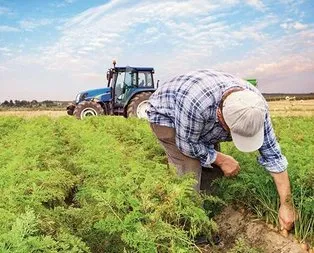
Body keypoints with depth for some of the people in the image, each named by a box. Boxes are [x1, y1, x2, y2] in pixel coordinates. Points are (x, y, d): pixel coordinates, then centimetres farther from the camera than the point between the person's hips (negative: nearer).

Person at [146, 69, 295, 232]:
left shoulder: (256, 105, -27)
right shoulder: (196, 102, -45)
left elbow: (272, 154, -19)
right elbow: (187, 144, -27)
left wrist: (286, 204, -16)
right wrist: (221, 159, -20)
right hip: (165, 115, -5)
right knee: (191, 168, -18)